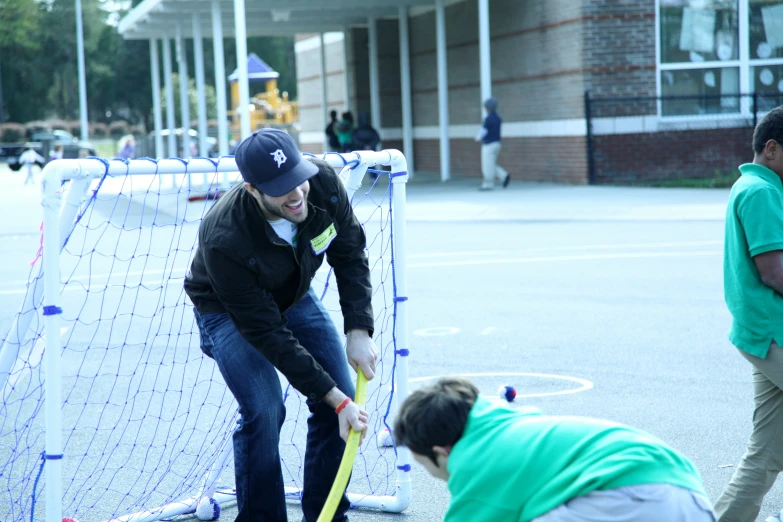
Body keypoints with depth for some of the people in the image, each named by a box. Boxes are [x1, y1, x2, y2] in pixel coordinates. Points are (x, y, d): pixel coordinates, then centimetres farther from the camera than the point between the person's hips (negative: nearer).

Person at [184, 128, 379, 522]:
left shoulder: (324, 182, -28)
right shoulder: (225, 240, -40)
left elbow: (351, 256, -11)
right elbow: (268, 334, -34)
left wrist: (358, 330, -20)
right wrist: (334, 398, -33)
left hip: (294, 295, 5)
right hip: (228, 311, -5)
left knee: (343, 399, -3)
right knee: (263, 411, -22)